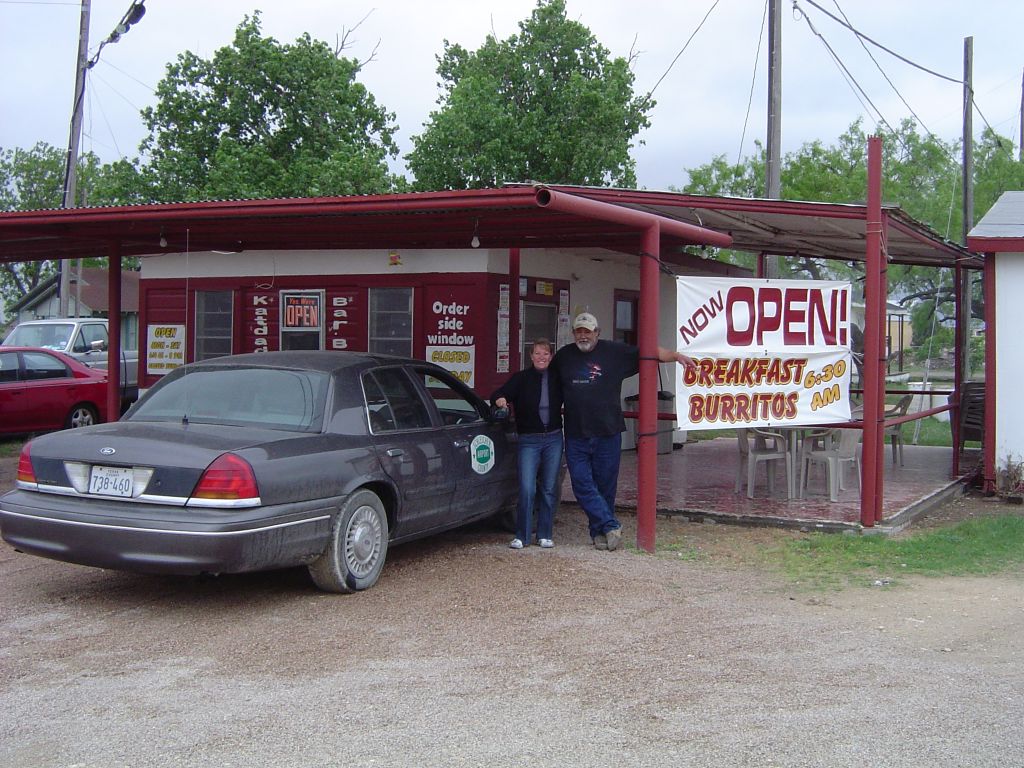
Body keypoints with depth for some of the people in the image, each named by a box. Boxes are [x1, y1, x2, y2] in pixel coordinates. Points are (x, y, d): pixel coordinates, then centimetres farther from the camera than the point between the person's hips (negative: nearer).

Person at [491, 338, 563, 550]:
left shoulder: (556, 379, 5)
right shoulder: (521, 378, -2)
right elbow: (497, 395, -11)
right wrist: (500, 399, -32)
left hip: (553, 439, 2)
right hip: (529, 440, -2)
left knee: (549, 489, 6)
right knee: (527, 489, -9)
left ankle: (545, 535, 17)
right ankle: (522, 536, 2)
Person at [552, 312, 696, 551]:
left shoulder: (615, 352, 1)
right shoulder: (563, 356, 9)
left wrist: (675, 355, -16)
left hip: (607, 433, -2)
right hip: (576, 435, 2)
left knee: (605, 486, 5)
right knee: (582, 485, -7)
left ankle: (600, 532, 17)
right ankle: (611, 526, -2)